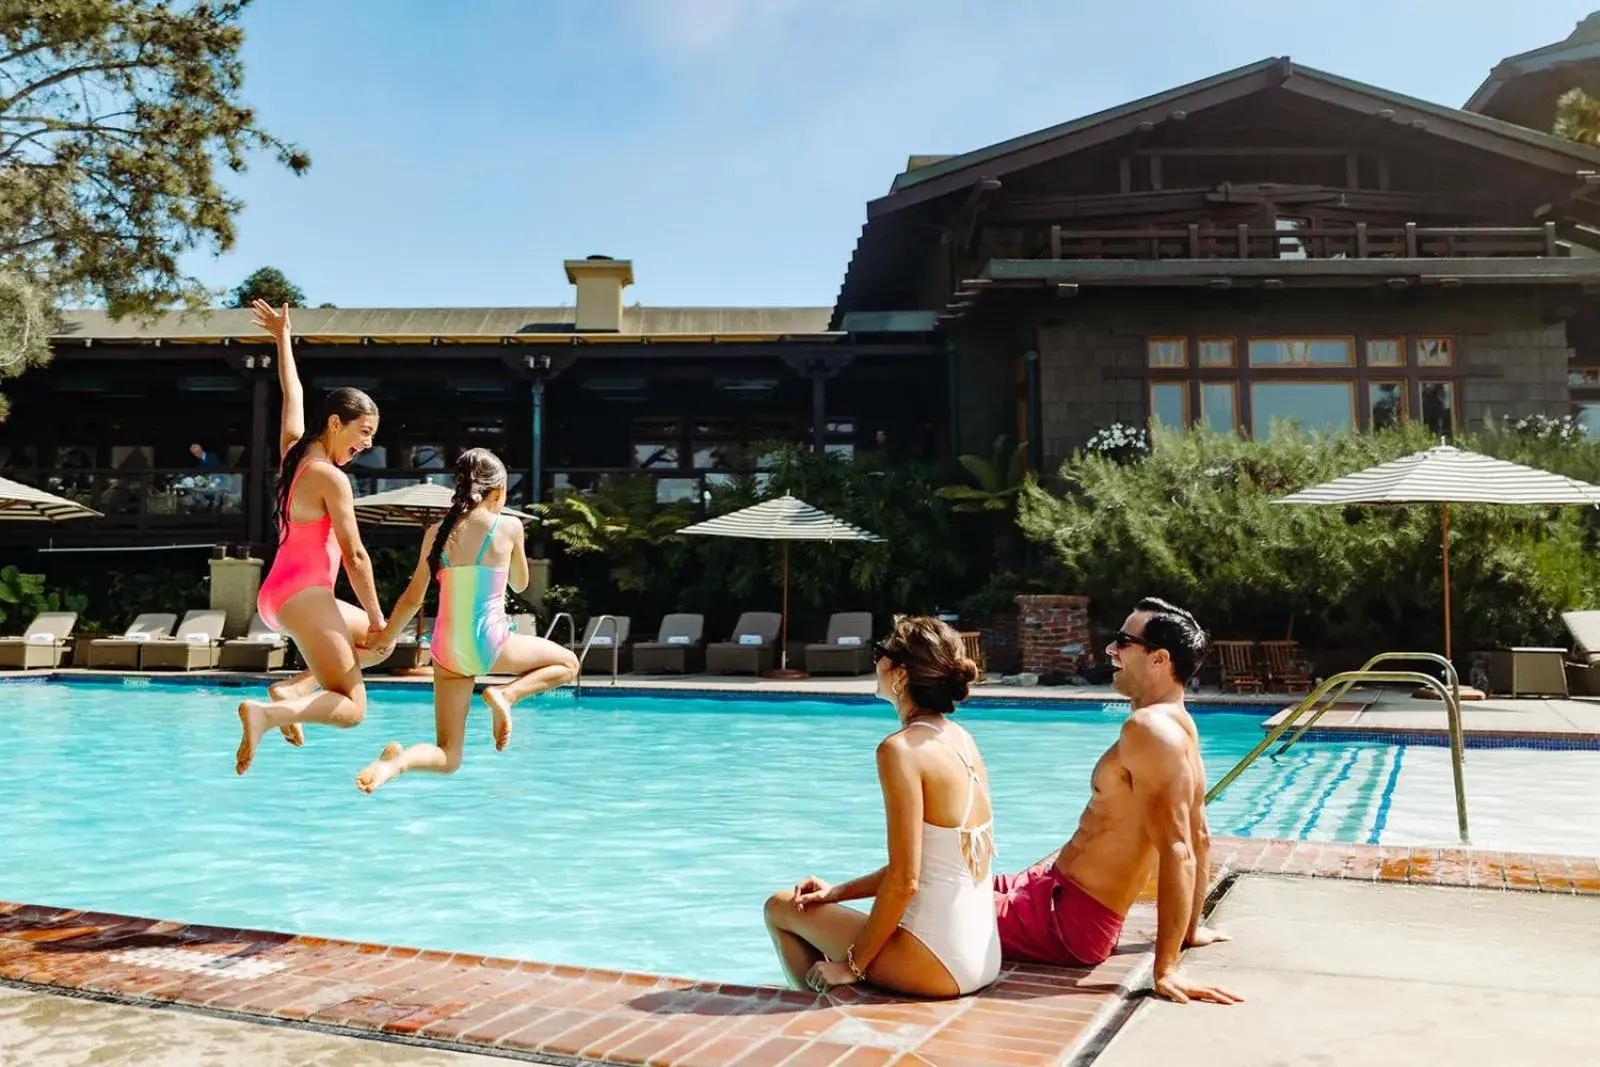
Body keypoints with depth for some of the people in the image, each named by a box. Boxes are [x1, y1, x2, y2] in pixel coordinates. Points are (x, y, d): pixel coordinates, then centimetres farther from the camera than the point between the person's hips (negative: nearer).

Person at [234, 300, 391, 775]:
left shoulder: (293, 450, 10)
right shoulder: (331, 477, -14)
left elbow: (293, 394, 27)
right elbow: (355, 557, -14)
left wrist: (282, 337, 40)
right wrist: (377, 621, -8)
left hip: (276, 595, 10)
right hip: (305, 596, -10)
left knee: (373, 640, 26)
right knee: (351, 707, -7)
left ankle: (294, 689, 9)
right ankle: (267, 712, -29)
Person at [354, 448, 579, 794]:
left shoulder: (437, 531, 5)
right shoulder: (509, 528, -4)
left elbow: (413, 597, 9)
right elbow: (520, 584, 12)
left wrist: (384, 638, 24)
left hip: (446, 649, 4)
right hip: (488, 643, -4)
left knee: (446, 757, 13)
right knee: (568, 662, 23)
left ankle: (397, 760, -21)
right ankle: (505, 694, -3)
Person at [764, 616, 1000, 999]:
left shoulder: (902, 748, -18)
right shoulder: (963, 741, 6)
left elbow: (904, 880, -19)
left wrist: (852, 964, -8)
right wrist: (840, 892, 13)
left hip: (937, 962, -8)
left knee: (780, 907, 11)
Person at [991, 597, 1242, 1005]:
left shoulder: (1148, 728, -22)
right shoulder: (1181, 727, 9)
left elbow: (1177, 851, -28)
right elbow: (1199, 839, 17)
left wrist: (1166, 968, -30)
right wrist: (1191, 930, 26)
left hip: (1068, 919, -10)